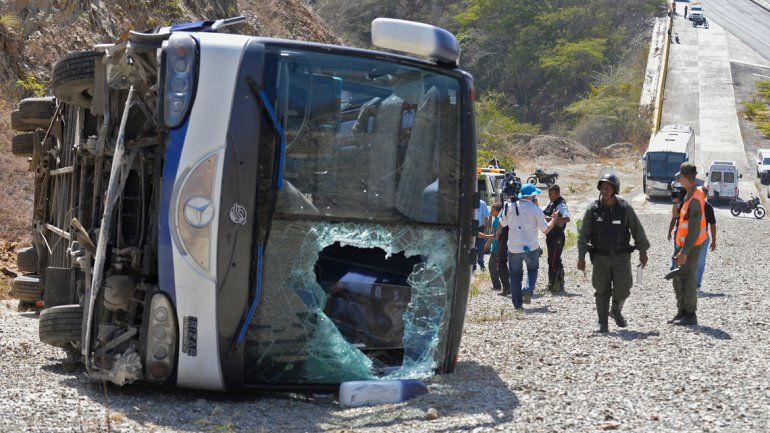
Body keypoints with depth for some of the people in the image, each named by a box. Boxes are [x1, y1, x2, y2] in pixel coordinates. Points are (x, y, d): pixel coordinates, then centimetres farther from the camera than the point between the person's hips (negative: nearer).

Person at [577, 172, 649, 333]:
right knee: (602, 292, 4)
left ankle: (616, 311, 25)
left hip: (621, 257, 0)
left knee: (622, 290, -6)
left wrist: (643, 252, 9)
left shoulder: (625, 208, -5)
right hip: (600, 258, 1)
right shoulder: (593, 209, -3)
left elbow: (638, 230, 5)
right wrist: (581, 257, -3)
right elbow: (583, 234, 1)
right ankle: (603, 324, 15)